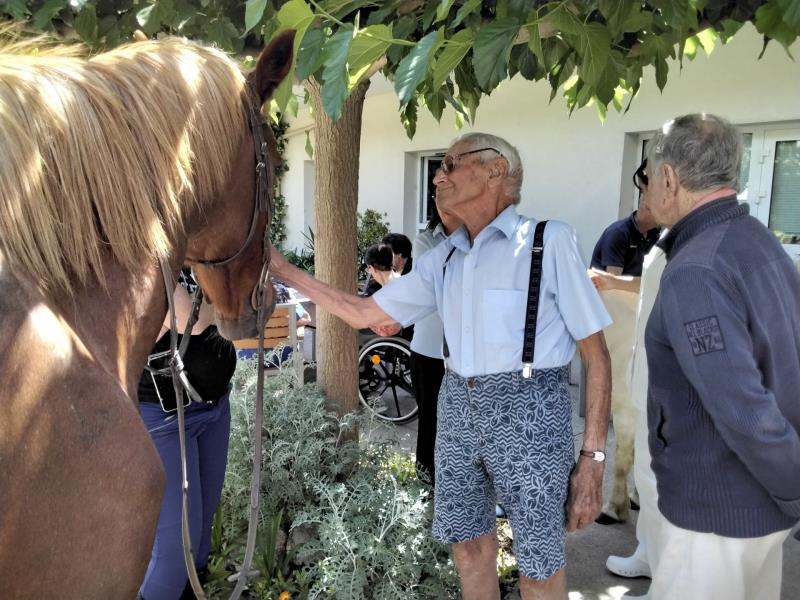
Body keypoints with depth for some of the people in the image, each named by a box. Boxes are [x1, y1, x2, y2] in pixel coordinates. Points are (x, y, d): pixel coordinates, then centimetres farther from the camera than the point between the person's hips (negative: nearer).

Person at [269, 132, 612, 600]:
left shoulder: (550, 242, -10)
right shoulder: (443, 260, 8)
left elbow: (596, 354, -9)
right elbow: (364, 313, 13)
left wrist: (593, 459, -12)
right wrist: (281, 267, 9)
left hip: (528, 411, -5)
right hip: (459, 408, 6)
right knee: (469, 544, 18)